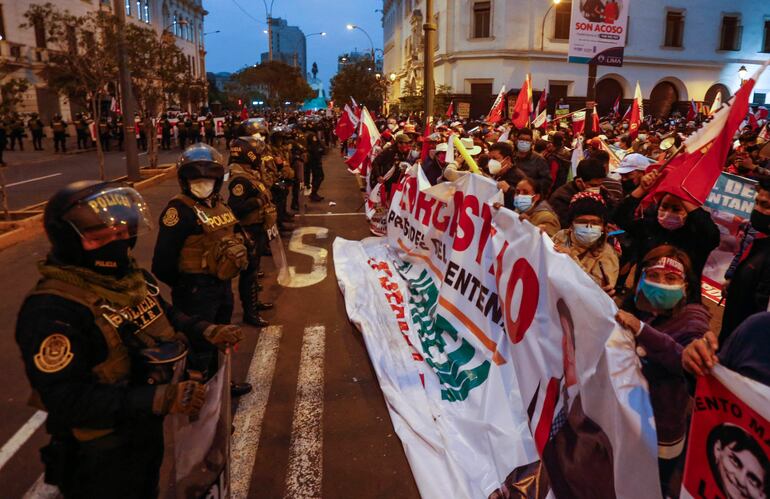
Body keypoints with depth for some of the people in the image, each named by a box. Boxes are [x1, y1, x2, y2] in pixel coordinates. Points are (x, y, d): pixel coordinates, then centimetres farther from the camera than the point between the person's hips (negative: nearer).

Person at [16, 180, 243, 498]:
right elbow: (67, 401, -33)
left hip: (148, 430, 8)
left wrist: (207, 332, -7)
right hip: (99, 453, -8)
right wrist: (159, 399, -39)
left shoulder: (134, 277, -3)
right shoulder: (52, 311, -30)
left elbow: (165, 316, 12)